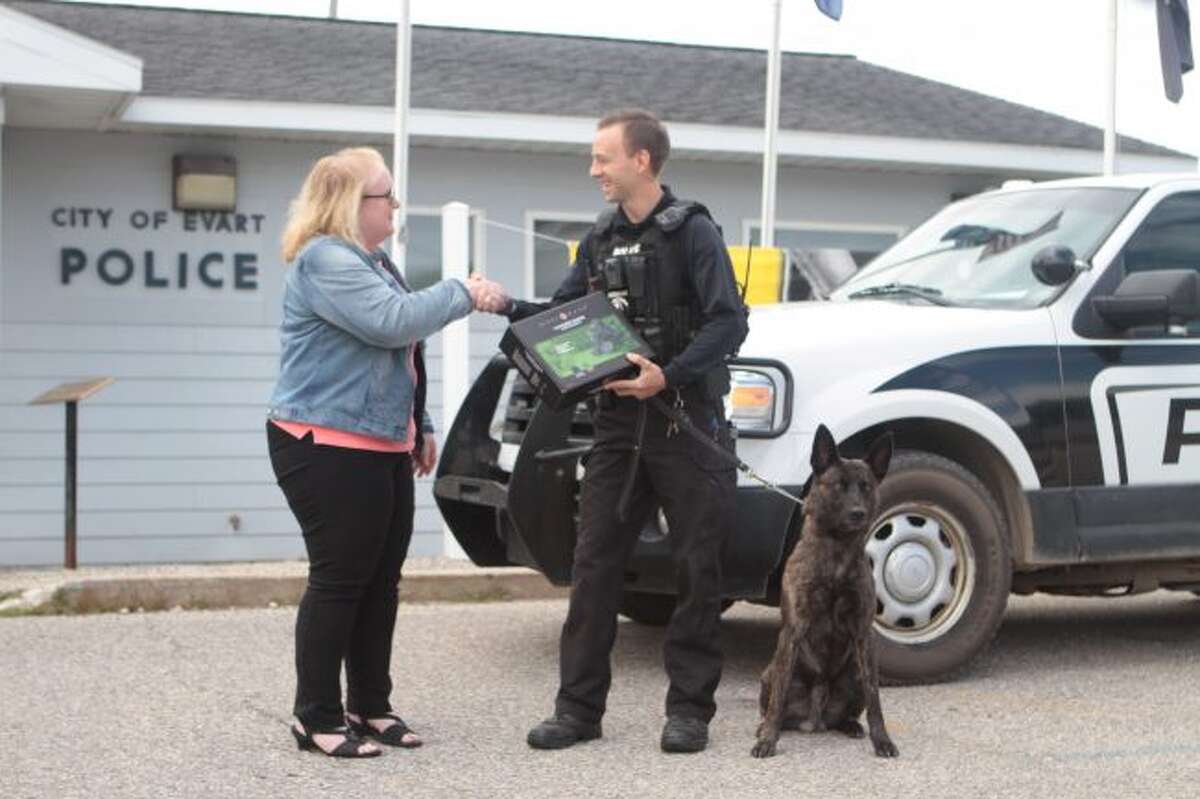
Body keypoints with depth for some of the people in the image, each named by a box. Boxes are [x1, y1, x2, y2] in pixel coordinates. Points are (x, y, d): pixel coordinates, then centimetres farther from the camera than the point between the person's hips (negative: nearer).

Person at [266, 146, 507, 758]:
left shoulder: (372, 262, 19)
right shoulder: (324, 260, -14)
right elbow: (392, 320, -25)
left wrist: (421, 428, 24)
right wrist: (463, 295, -14)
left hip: (383, 448, 10)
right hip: (327, 449, -10)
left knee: (381, 580, 11)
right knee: (339, 579, -6)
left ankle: (371, 706, 20)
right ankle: (317, 718, 2)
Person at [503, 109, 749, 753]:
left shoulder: (692, 231, -8)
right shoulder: (601, 239, 12)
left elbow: (729, 323, -15)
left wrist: (669, 375, -25)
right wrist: (507, 307, -4)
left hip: (687, 423, -5)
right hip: (618, 424, 6)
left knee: (697, 568, 2)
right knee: (594, 565, 3)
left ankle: (689, 710, 12)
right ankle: (578, 708, 9)